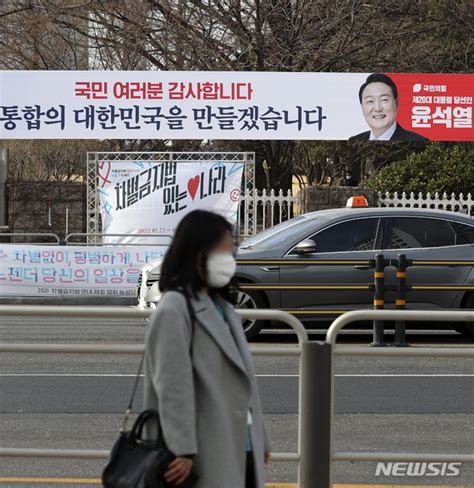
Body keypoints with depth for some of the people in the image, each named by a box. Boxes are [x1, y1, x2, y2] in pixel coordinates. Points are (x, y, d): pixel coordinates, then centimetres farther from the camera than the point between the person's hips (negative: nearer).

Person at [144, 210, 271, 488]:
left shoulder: (223, 308, 17)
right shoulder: (175, 310, -11)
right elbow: (172, 386, -18)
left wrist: (260, 440, 18)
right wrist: (182, 450, -24)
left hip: (239, 453, 9)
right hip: (207, 456, -9)